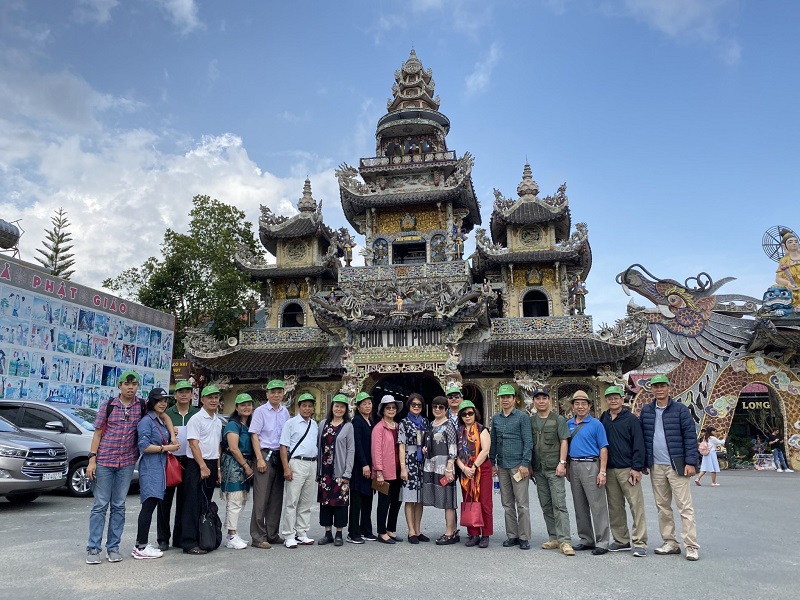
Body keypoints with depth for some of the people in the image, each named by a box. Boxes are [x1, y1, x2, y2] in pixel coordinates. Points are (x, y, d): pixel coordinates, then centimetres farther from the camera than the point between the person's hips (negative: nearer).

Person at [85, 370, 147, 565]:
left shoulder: (142, 406, 2)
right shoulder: (107, 405, -1)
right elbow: (97, 433, 0)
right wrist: (92, 459, -6)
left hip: (127, 463, 2)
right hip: (104, 461, -2)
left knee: (119, 506, 8)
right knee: (100, 505, 2)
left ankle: (113, 547, 17)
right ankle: (93, 548, 9)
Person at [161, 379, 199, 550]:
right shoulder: (167, 413, 2)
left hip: (189, 461, 1)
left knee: (184, 502, 8)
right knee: (165, 501, 4)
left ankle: (179, 538, 19)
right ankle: (163, 539, 13)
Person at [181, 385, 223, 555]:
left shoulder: (218, 421, 15)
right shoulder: (196, 419, -8)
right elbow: (194, 444, -14)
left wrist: (218, 469, 17)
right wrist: (203, 467, -19)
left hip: (212, 465, 8)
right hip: (197, 465, -8)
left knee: (206, 504, 12)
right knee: (193, 504, -7)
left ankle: (202, 539, 19)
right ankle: (189, 543, -4)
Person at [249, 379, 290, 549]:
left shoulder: (285, 412, 10)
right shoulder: (260, 411, -3)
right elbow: (254, 436, -6)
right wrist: (260, 459, -12)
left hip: (281, 456, 5)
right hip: (265, 455, -5)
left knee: (277, 498, 11)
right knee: (261, 498, -4)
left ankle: (273, 534, 21)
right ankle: (258, 537, 3)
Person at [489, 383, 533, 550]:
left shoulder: (522, 417, -4)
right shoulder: (496, 418, 11)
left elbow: (528, 441, -8)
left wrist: (525, 464, -13)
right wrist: (493, 463, 12)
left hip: (518, 465, -5)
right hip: (502, 466, 5)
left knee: (522, 503, -2)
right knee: (507, 504, 11)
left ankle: (524, 538, 7)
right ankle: (512, 536, 19)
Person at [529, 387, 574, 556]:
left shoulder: (558, 420, 0)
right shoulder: (530, 421, 10)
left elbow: (564, 442, -5)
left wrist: (562, 463, -13)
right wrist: (529, 465, 8)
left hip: (554, 468, -5)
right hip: (538, 469, 5)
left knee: (559, 504, -8)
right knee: (546, 506, 10)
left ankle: (564, 541, -8)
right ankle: (554, 538, 19)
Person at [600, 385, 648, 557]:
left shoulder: (631, 419, -3)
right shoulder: (602, 420, 10)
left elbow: (638, 445, -6)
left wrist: (637, 468, -12)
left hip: (628, 470, -4)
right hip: (609, 470, 5)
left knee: (636, 505, -5)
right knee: (614, 507, 9)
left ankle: (640, 543, 0)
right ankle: (621, 540, 20)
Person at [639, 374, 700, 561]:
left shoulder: (680, 409, -3)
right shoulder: (646, 410, 8)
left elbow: (690, 436, -5)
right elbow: (641, 438, 11)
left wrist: (690, 462, -12)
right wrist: (643, 463, 8)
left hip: (676, 465, -4)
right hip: (656, 467, 4)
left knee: (685, 506, -3)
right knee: (662, 506, 10)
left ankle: (691, 546, 2)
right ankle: (670, 543, 20)